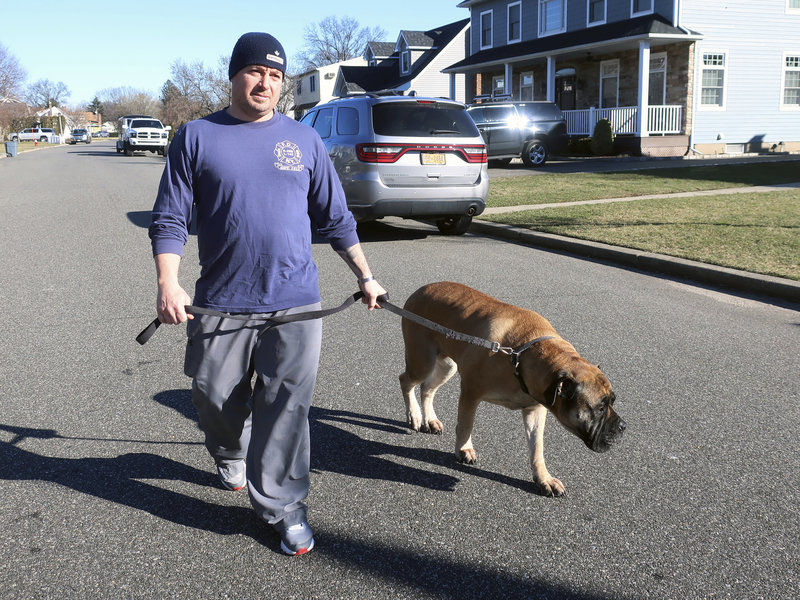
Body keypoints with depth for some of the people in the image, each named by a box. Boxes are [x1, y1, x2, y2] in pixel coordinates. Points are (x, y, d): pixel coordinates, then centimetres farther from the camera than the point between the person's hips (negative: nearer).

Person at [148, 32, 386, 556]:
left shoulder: (304, 140, 9)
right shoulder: (197, 137, 4)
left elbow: (335, 218, 14)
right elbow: (170, 218, 2)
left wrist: (365, 277, 13)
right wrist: (168, 284, -12)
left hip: (294, 301, 0)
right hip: (221, 302, 0)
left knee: (286, 407, 1)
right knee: (215, 395, 13)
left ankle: (283, 505, 15)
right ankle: (230, 454, 45)